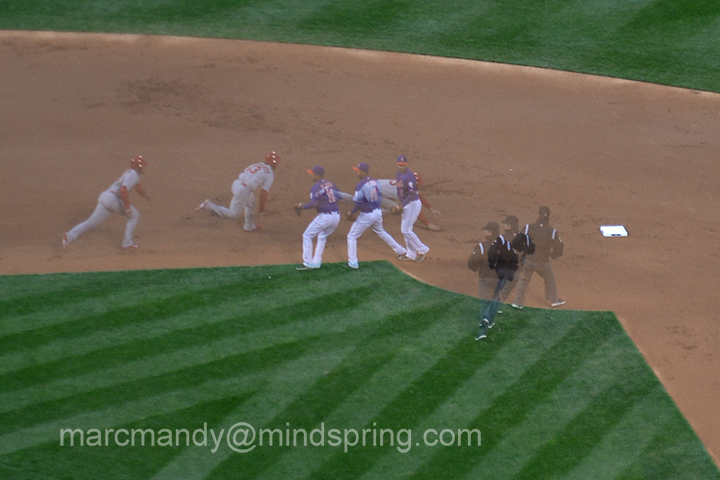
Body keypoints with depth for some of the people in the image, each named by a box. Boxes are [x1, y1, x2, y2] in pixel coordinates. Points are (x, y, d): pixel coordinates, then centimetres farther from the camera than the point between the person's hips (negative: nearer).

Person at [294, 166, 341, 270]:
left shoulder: (315, 187, -8)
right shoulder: (331, 184, 13)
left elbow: (314, 203, -20)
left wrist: (302, 207, -13)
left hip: (325, 216, -7)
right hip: (336, 216, 7)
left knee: (307, 236, 8)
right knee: (322, 237, 27)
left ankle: (308, 263, 4)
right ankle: (316, 262, 24)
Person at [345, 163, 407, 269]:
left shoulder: (360, 185, -19)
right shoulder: (375, 182, 3)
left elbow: (359, 203, -22)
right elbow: (380, 197, 11)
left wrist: (352, 213, -9)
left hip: (367, 215, -8)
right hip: (378, 212, 8)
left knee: (352, 236, 4)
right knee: (381, 232, 31)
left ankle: (352, 263, 0)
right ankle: (401, 251, 40)